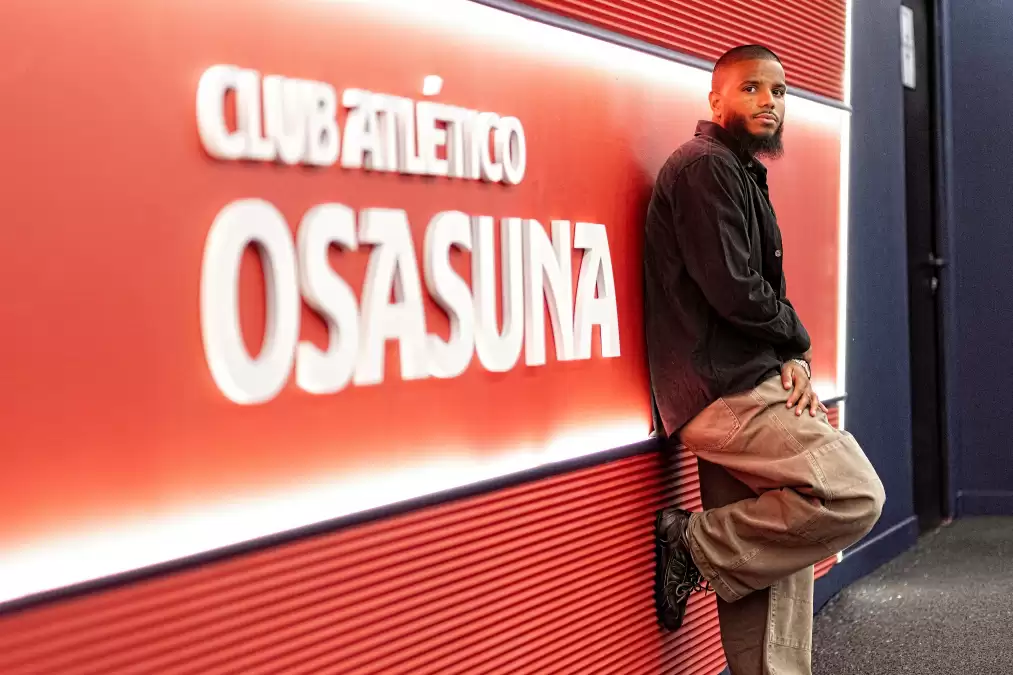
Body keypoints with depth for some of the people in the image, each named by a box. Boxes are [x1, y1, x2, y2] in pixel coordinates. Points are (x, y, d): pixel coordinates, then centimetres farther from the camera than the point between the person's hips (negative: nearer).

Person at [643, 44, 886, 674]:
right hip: (727, 392, -10)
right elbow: (733, 291, -17)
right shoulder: (705, 166, -8)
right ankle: (697, 544, -6)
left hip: (744, 391, 10)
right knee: (855, 496, -17)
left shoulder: (743, 174, 23)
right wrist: (798, 342, 0)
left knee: (773, 563, 8)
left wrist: (791, 361, 0)